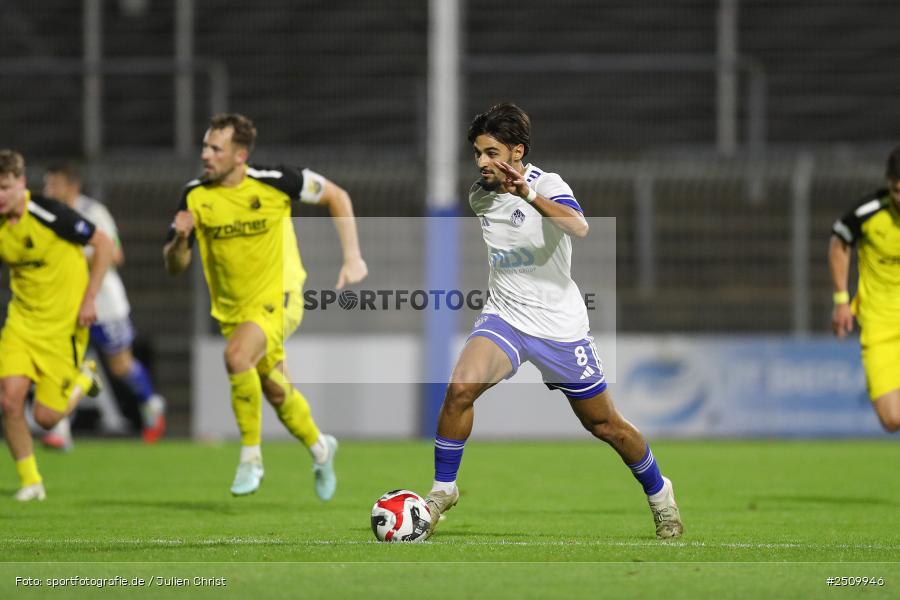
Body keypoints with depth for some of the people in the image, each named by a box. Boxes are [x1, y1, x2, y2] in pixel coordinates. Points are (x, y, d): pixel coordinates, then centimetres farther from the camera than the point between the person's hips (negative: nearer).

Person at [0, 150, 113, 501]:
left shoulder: (50, 215, -20)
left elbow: (103, 245, -12)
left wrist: (89, 299, -14)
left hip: (64, 323, -5)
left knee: (46, 417, -5)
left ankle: (83, 379, 28)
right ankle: (30, 482, 4)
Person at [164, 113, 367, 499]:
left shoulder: (275, 182, -15)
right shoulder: (195, 197, -7)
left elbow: (336, 196, 0)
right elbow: (174, 267, -2)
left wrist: (352, 257, -5)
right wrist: (180, 239, -25)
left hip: (278, 297, -5)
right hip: (232, 308, 5)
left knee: (237, 355, -32)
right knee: (274, 390, 16)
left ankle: (250, 455, -18)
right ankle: (319, 449, 45)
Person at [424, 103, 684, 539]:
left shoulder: (547, 185, -18)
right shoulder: (479, 196, 0)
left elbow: (579, 228, -41)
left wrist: (529, 195, -53)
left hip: (559, 325, -3)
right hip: (504, 317, 4)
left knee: (605, 425, 8)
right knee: (459, 388, -24)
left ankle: (660, 495, 33)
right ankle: (442, 491, -10)